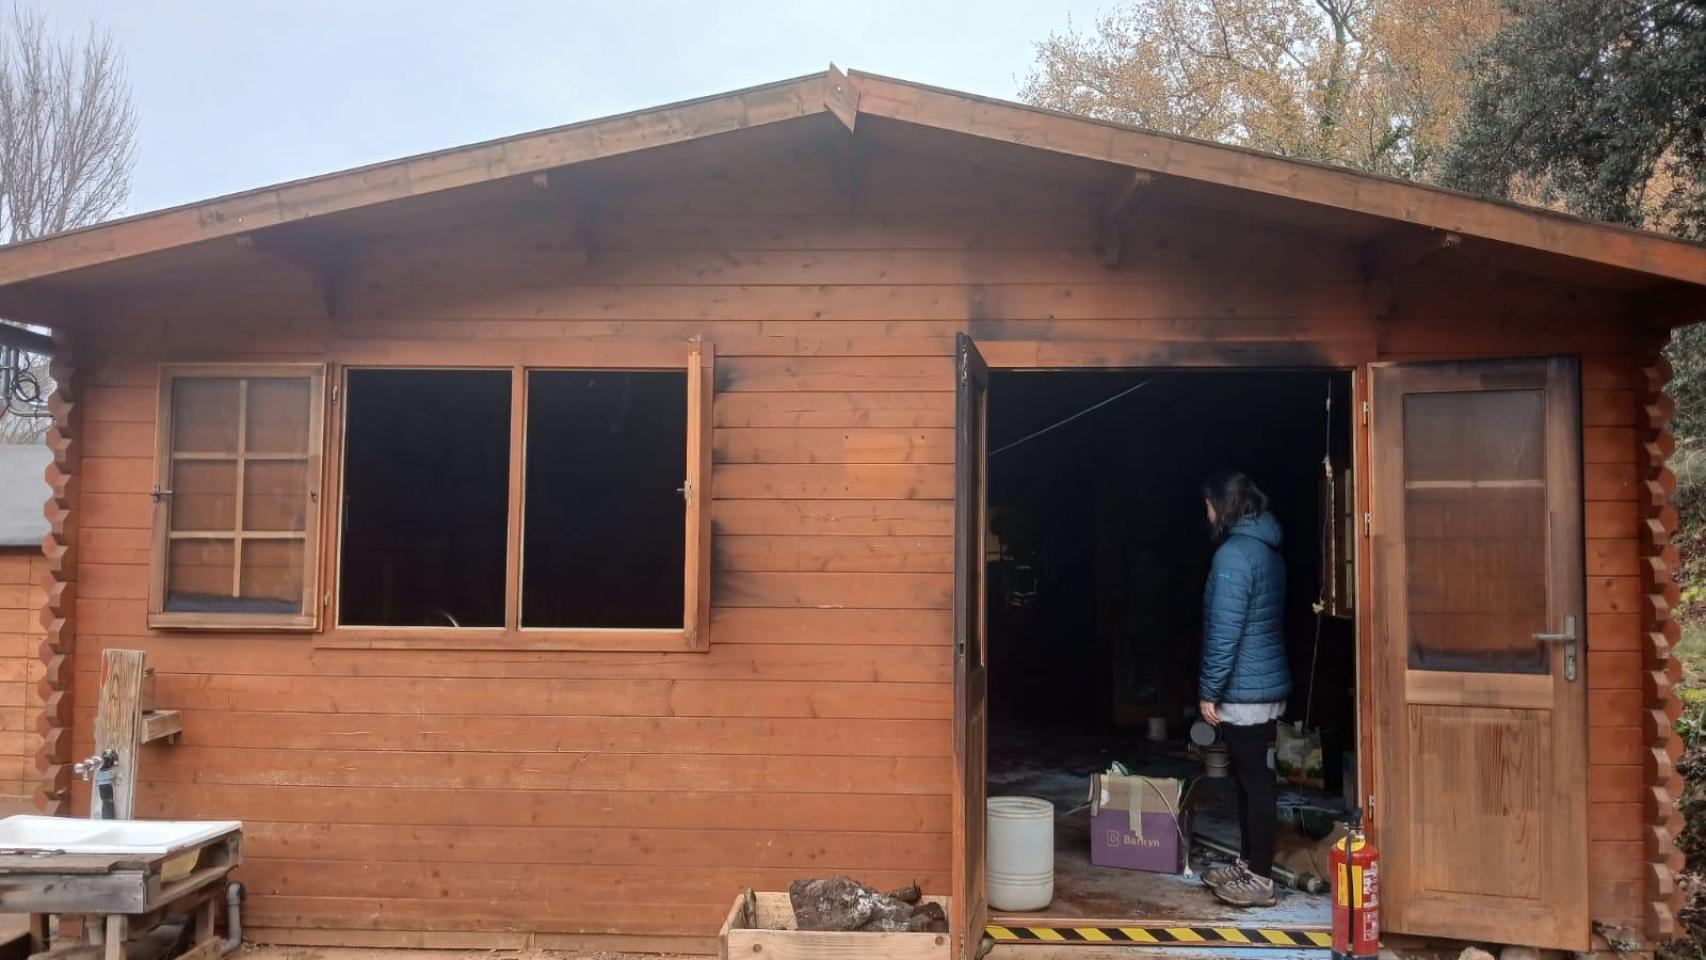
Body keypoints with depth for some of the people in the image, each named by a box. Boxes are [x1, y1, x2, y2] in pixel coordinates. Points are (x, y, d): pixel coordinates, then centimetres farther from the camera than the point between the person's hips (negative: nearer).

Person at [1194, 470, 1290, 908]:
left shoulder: (1233, 554, -18)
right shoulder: (1267, 548, 12)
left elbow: (1224, 631, -21)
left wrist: (1209, 691, -14)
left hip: (1245, 692, -9)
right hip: (1268, 685, 9)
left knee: (1255, 782, -2)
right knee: (1252, 779, 17)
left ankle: (1260, 880, 7)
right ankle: (1248, 864, 27)